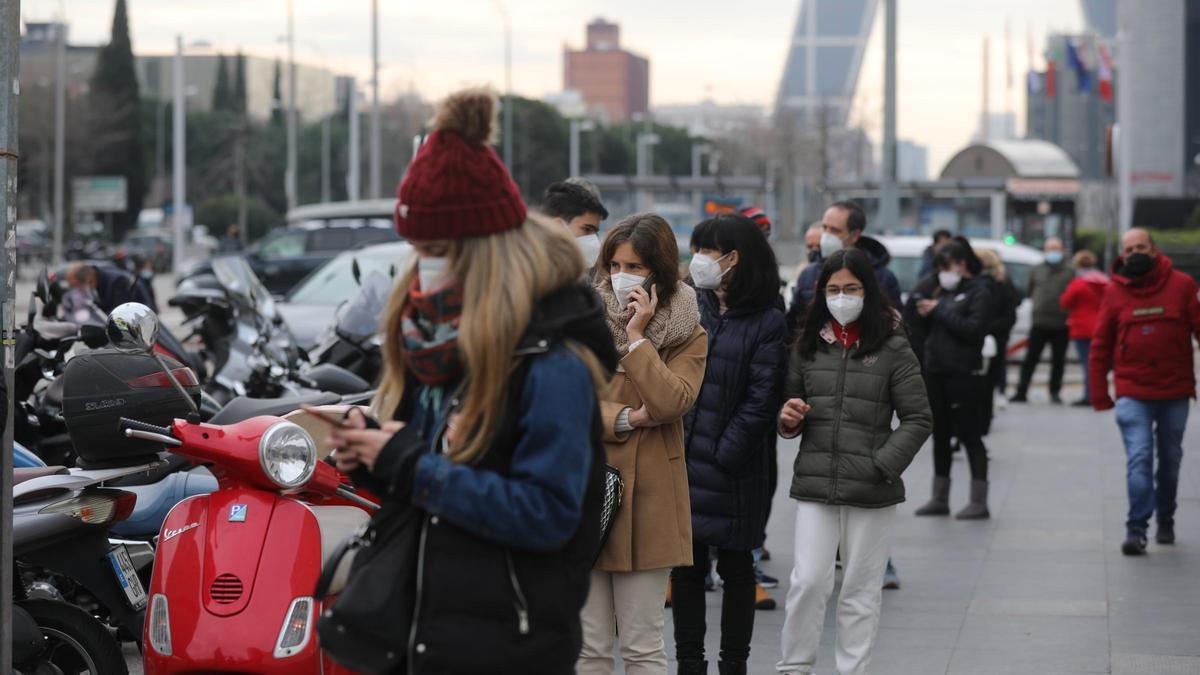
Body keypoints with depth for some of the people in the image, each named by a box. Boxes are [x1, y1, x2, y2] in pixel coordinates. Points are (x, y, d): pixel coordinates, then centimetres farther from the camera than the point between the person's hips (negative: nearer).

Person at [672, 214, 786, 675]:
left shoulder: (767, 322, -5)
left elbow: (761, 399, -9)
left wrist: (721, 456, -13)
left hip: (732, 468, -4)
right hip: (680, 460, 4)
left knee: (735, 567, 7)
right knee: (686, 566, 8)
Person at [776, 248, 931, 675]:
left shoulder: (893, 349, -2)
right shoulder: (807, 347, 8)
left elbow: (918, 420, -1)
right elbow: (790, 408, 19)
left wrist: (883, 466, -11)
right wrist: (788, 419, -4)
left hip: (870, 491, -2)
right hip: (814, 484, 2)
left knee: (861, 591, 7)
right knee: (808, 581, -4)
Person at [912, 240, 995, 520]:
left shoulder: (979, 292, -6)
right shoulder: (945, 291, 17)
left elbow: (974, 329, -18)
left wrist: (940, 311, -15)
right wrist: (925, 313, 0)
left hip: (964, 374, -8)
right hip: (937, 371, 8)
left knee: (969, 436, -4)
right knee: (940, 436, 11)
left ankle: (979, 502, 0)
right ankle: (940, 499, 18)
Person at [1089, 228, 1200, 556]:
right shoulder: (1115, 291, 0)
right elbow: (1100, 345, 4)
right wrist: (1099, 393, 2)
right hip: (1133, 393, -1)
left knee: (1170, 460, 15)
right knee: (1139, 459, -12)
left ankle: (1165, 520, 33)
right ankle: (1136, 530, -13)